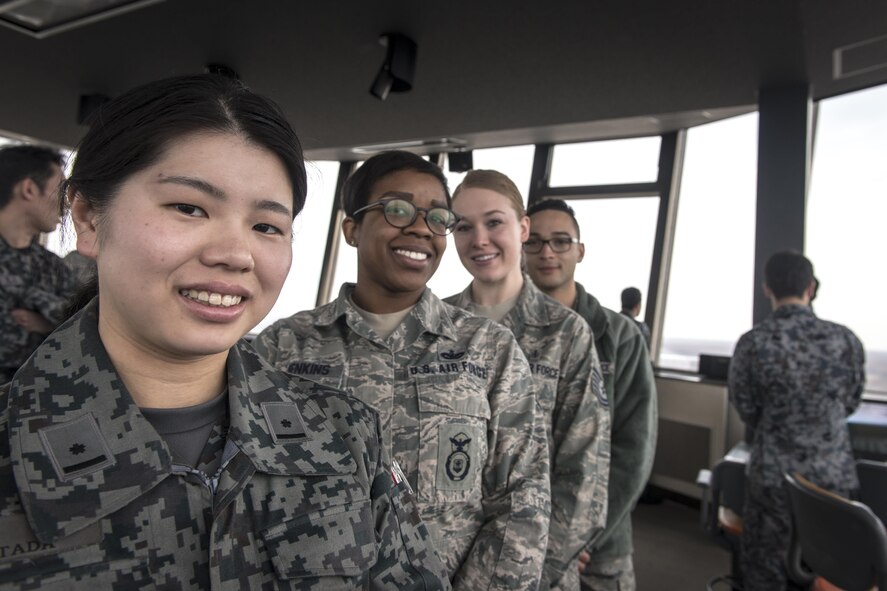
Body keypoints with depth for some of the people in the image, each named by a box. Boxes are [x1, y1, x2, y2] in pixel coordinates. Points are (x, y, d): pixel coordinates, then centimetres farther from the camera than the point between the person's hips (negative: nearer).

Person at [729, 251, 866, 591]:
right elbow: (850, 403, 8)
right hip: (835, 475, 3)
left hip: (774, 474, -3)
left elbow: (745, 409, -1)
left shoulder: (753, 343, -13)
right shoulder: (846, 340, -6)